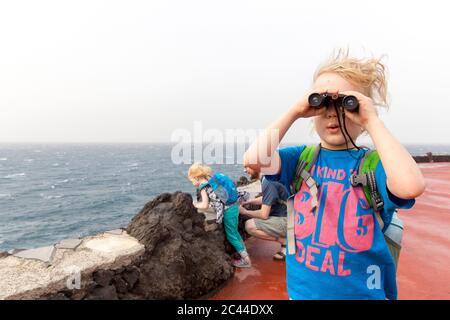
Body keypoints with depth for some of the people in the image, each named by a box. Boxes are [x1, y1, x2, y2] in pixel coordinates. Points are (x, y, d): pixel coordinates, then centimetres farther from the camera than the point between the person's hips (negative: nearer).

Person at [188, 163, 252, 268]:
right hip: (234, 205, 8)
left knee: (231, 236, 6)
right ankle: (244, 252, 31)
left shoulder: (203, 186, -4)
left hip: (228, 210, -8)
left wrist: (194, 204, 9)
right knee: (234, 232, 23)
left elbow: (205, 206, -7)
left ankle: (246, 260, 12)